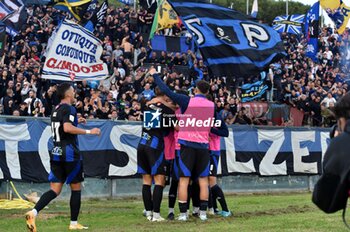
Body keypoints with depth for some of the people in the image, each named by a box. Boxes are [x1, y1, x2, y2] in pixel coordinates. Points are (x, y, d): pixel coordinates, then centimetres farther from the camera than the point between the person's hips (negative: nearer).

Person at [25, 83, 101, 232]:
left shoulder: (56, 110, 17)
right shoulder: (69, 109, -10)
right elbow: (67, 128, -25)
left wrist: (76, 122, 32)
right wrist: (89, 132, -20)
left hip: (56, 153, 7)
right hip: (69, 153, -7)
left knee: (55, 190, 2)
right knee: (76, 188, 7)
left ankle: (33, 212, -21)